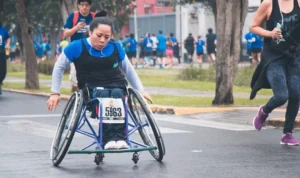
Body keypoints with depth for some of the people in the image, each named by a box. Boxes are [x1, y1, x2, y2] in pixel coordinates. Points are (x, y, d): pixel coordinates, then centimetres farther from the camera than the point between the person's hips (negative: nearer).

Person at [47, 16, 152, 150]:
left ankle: (120, 137, -40)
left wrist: (140, 90, 19)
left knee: (117, 94, -34)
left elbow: (128, 70, 19)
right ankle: (108, 139, -41)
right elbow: (59, 67, 9)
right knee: (104, 95, -36)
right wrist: (55, 93, 6)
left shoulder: (115, 47, 3)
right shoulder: (77, 47, -5)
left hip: (116, 86, 2)